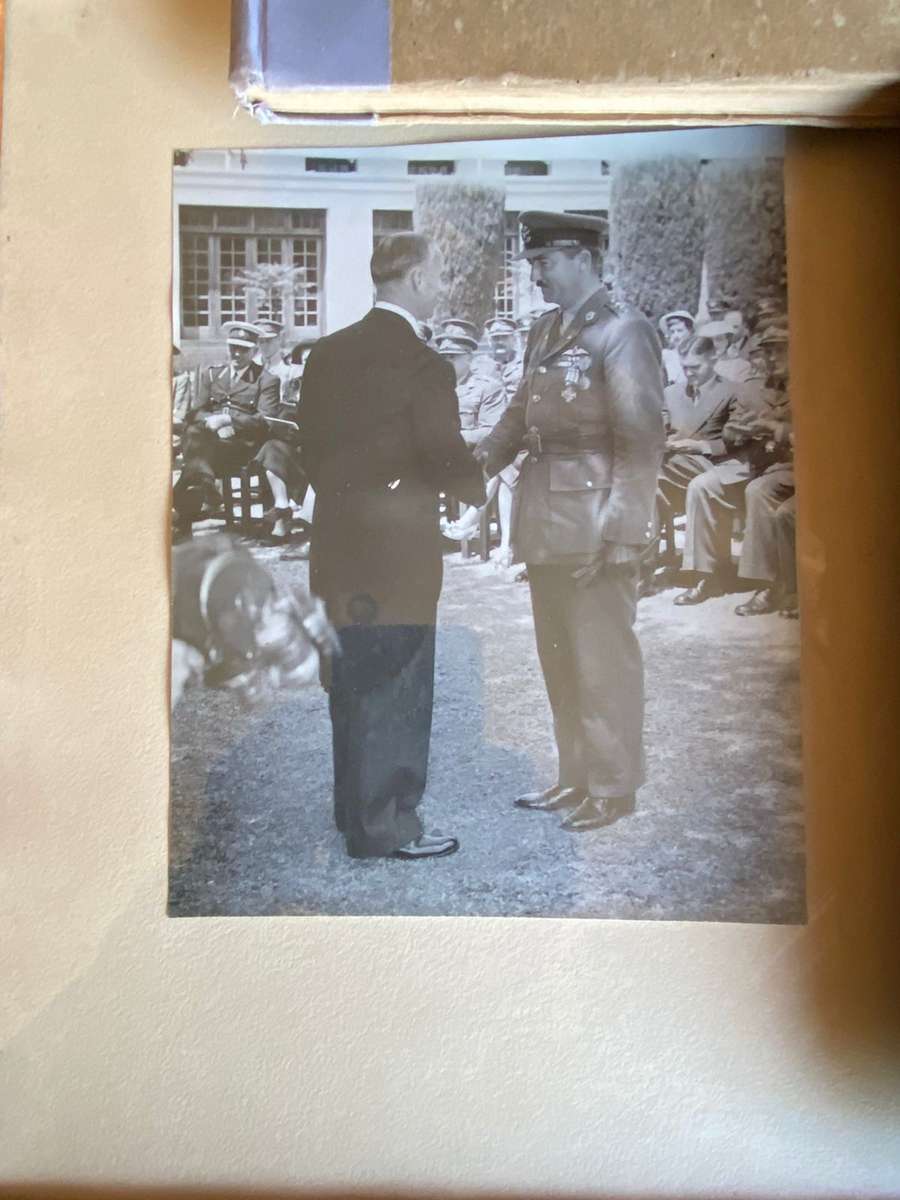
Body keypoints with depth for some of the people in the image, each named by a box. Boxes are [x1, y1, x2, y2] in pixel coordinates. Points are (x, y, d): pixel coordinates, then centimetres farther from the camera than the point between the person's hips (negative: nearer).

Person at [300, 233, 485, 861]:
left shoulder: (327, 352, 6)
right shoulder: (424, 364, -15)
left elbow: (312, 448, 10)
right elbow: (447, 458, -13)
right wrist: (483, 486, 7)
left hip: (338, 538, 7)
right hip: (398, 546, -7)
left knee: (352, 678, 18)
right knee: (396, 684, 3)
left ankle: (355, 807, 33)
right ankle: (384, 827, 13)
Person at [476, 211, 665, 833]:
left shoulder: (624, 333, -10)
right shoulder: (544, 331, 13)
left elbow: (641, 438, -14)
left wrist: (623, 532, -17)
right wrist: (484, 457, 1)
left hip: (596, 524, -8)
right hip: (547, 520, 8)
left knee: (602, 656, 3)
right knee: (559, 655, 16)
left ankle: (614, 786, 19)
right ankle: (577, 775, 31)